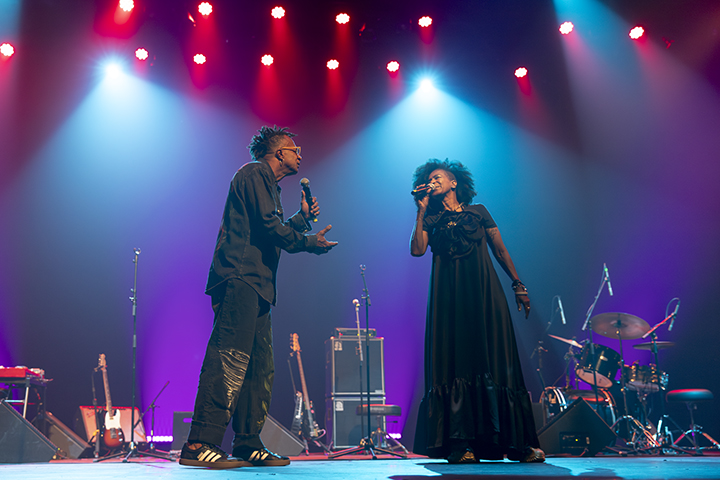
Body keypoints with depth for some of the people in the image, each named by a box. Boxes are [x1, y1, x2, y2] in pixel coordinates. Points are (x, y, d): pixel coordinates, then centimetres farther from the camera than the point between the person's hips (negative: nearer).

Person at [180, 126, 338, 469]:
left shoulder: (268, 184, 30)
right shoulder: (255, 173, 0)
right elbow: (267, 226, -12)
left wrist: (303, 217, 29)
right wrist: (309, 242, -3)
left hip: (254, 286, 11)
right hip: (240, 277, -11)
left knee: (260, 368, 8)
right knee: (229, 359, -18)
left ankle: (248, 445, 11)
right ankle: (199, 444, -20)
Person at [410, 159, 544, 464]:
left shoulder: (479, 212, 14)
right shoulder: (431, 220, 14)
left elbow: (500, 250, 14)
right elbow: (417, 250, -4)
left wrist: (518, 285, 8)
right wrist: (421, 211, -1)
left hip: (485, 295, 0)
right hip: (450, 299, 1)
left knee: (496, 365, -3)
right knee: (456, 365, -5)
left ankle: (519, 443, 0)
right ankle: (461, 444, -4)